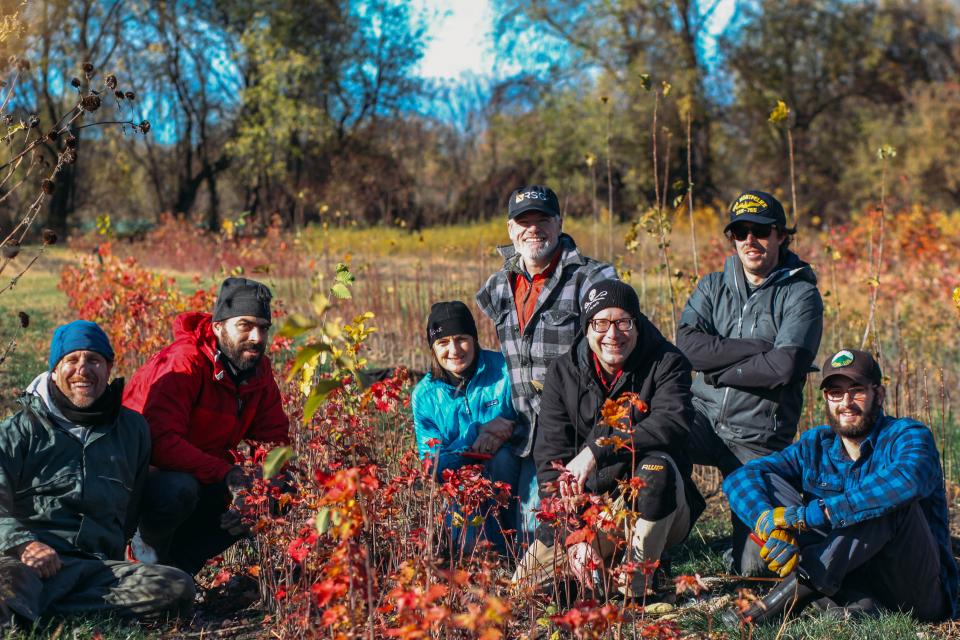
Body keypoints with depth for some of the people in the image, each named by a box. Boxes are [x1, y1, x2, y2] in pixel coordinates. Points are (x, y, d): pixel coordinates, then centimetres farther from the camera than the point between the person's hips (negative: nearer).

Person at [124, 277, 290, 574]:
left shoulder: (259, 369, 0)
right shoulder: (183, 362, -23)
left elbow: (275, 439, 2)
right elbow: (160, 441, -34)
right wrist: (225, 474, -39)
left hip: (207, 480, 8)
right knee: (178, 489, -39)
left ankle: (179, 561, -3)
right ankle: (151, 552, -4)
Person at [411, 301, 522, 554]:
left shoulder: (504, 369, -8)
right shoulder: (425, 395, -1)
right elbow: (433, 465, -6)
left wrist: (509, 432, -29)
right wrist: (477, 433, -22)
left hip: (510, 471, 0)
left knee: (501, 457, -34)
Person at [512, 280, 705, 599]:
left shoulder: (666, 363, -9)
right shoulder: (563, 373, -1)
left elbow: (673, 423, -29)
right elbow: (550, 457, -8)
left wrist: (598, 450, -35)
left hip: (658, 509, -3)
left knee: (657, 467, -36)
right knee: (525, 584, -6)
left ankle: (634, 588, -25)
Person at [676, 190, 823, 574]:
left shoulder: (800, 295, -2)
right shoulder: (713, 287, 10)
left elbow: (783, 367, -17)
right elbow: (688, 345, -8)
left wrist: (717, 370, -9)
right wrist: (760, 347, -13)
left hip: (759, 438, -3)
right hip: (703, 417, 3)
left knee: (752, 566, -4)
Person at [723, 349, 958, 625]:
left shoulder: (907, 435, -7)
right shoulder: (815, 445, 7)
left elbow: (908, 480, -34)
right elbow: (740, 478, -6)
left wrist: (810, 514, -35)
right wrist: (771, 522, -29)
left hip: (919, 591, -4)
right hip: (851, 578, 4)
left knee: (892, 499, -30)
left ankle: (799, 587, -29)